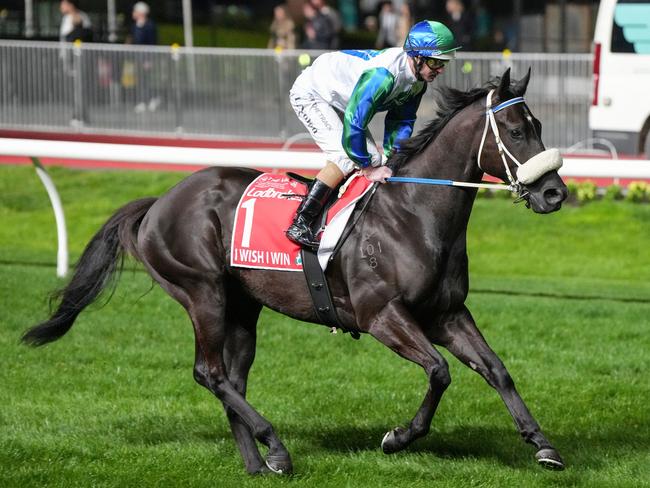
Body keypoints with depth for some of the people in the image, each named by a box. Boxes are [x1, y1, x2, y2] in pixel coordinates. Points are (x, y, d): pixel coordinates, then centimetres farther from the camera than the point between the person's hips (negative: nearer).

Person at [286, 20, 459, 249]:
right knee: (347, 156, -23)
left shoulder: (418, 81, -10)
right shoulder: (382, 75, -39)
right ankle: (299, 225, -24)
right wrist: (368, 169, -27)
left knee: (372, 159, 4)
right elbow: (354, 123, -37)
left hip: (338, 103, 9)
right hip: (309, 94, -9)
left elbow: (401, 121, 3)